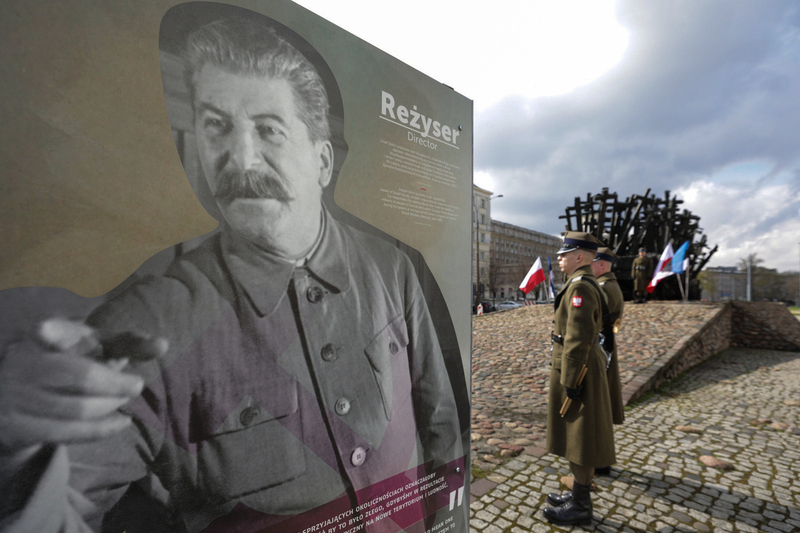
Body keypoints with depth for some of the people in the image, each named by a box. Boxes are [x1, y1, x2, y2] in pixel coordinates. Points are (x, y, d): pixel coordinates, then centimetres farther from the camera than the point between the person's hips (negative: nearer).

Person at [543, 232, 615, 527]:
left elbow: (578, 338, -25)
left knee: (579, 440, 3)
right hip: (583, 366, 10)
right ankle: (579, 494, 32)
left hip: (577, 369, -10)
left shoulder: (580, 286, -20)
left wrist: (570, 380, -21)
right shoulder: (586, 284, 12)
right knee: (576, 436, 18)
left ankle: (581, 507, 18)